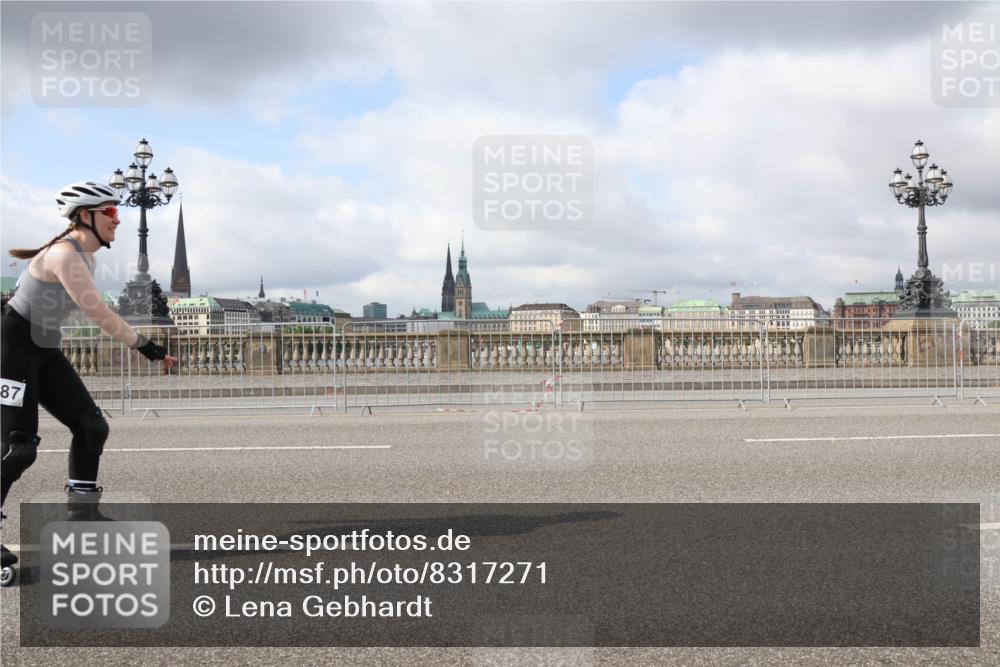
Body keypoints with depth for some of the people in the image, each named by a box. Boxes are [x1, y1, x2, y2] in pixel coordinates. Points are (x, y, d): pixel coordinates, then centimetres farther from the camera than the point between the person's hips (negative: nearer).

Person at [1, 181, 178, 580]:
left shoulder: (84, 254, 7)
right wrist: (146, 347, -26)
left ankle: (81, 514, 15)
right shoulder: (65, 255, -23)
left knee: (91, 427, 4)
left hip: (45, 351, 9)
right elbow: (99, 313, -28)